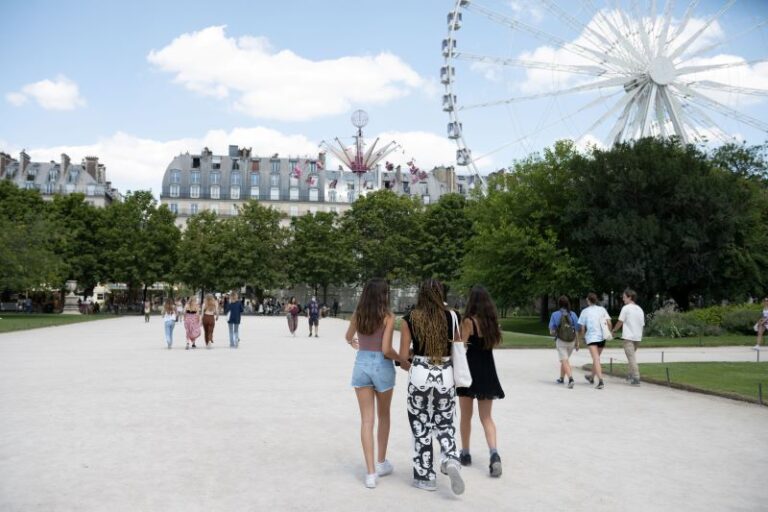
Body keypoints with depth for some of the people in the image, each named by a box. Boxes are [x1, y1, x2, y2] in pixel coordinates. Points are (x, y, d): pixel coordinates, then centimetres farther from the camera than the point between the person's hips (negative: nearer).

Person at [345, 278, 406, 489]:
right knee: (383, 416, 19)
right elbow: (386, 350, -18)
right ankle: (381, 463, 32)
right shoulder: (388, 317, -12)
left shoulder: (358, 314, 1)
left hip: (361, 364, 3)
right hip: (382, 366, -2)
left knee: (367, 419, 5)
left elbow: (348, 337, 20)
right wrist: (402, 360, 1)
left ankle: (370, 472, 5)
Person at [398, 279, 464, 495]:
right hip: (445, 375, 2)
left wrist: (405, 364, 18)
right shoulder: (452, 317, -2)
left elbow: (403, 355, -4)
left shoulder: (410, 319, -5)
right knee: (445, 425, 20)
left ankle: (425, 476, 21)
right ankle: (451, 461, -4)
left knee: (421, 428, 13)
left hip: (420, 375, -1)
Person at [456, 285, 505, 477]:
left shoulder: (469, 321, -13)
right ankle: (494, 454, -9)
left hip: (470, 371, -5)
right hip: (487, 372, 5)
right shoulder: (492, 321, 3)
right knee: (486, 417, 10)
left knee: (466, 416, 11)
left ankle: (465, 454, 23)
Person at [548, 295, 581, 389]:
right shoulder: (572, 314, -3)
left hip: (560, 341, -4)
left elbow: (552, 331, -6)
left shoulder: (555, 315, -8)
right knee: (565, 359, 23)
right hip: (571, 341, 4)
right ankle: (561, 378, 35)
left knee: (565, 361, -4)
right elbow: (577, 330, -4)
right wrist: (577, 342, 4)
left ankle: (570, 379, -26)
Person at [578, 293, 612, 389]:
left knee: (596, 359, -9)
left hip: (591, 337, -4)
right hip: (602, 337, 4)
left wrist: (583, 338, 14)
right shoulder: (602, 309, 7)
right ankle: (591, 377, 37)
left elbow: (582, 327, 0)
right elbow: (609, 323, -1)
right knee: (596, 357, 20)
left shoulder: (585, 311, 0)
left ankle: (601, 380, -24)